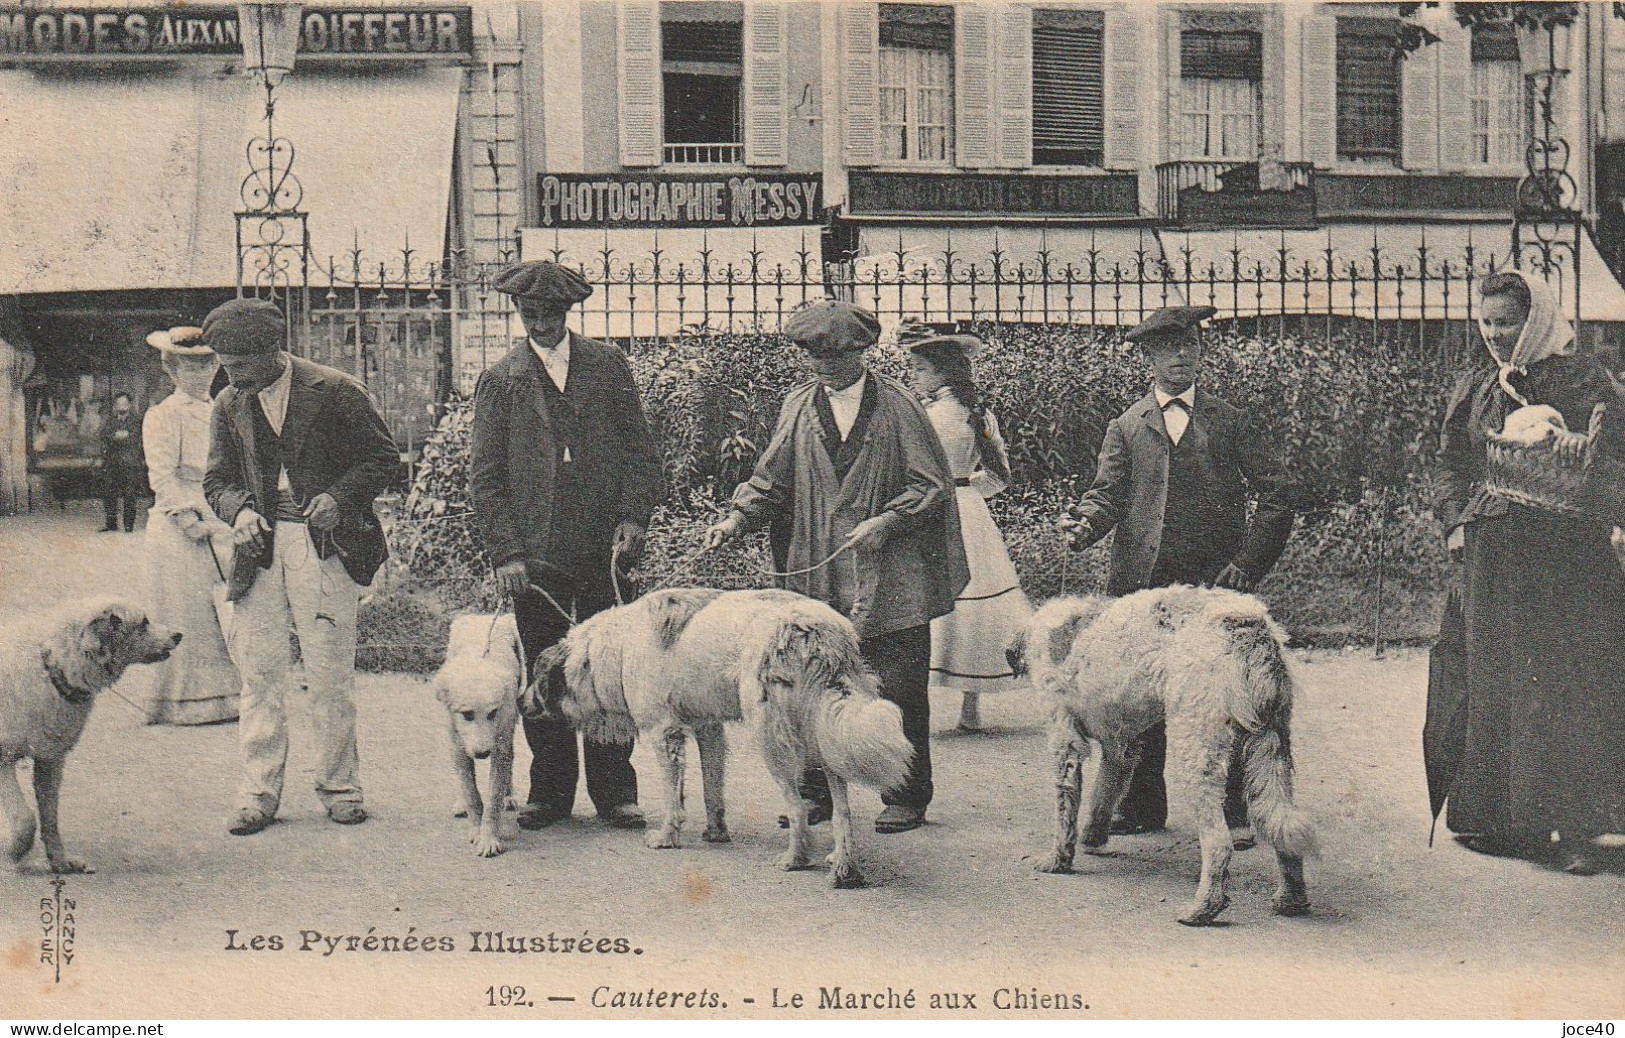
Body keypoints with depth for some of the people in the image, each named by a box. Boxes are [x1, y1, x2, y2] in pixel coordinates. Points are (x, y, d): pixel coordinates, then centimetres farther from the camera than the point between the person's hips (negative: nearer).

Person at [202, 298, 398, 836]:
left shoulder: (334, 391, -4)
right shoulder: (229, 406, 9)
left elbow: (383, 459, 1)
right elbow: (217, 479, 16)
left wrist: (339, 497, -14)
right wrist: (239, 510, -6)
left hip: (324, 546, -3)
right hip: (259, 548, 3)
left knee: (330, 675, 0)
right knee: (258, 671, 0)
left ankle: (339, 787, 13)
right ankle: (257, 794, 5)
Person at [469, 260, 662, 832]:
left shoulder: (607, 364, 10)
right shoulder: (500, 381, 8)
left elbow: (640, 447, 10)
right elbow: (484, 476, 5)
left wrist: (634, 515, -4)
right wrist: (505, 550, -5)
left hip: (604, 548, 0)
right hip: (536, 553, 0)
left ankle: (615, 790, 9)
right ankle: (550, 789, 13)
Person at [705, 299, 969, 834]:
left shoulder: (898, 406, -1)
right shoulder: (798, 407, 10)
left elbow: (932, 485, -2)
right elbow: (772, 478, 10)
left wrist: (886, 521, -13)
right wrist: (737, 518, -6)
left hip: (890, 580, -3)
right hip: (818, 579, 3)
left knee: (899, 690, 0)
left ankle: (906, 798, 9)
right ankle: (816, 793, 15)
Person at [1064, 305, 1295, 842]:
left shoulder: (1232, 422, 11)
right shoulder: (1126, 426, 15)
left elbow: (1275, 496, 7)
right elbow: (1109, 490, 6)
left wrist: (1249, 562, -4)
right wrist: (1087, 521, -17)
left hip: (1213, 582, -1)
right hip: (1141, 582, 2)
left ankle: (1231, 812, 6)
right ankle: (1141, 807, 13)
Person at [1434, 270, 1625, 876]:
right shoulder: (1473, 392, 16)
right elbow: (1451, 464, 21)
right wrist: (1456, 521, 5)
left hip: (1567, 559, -4)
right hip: (1490, 561, 4)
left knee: (1569, 687, -7)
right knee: (1495, 685, 2)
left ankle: (1574, 829, -5)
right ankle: (1507, 819, 9)